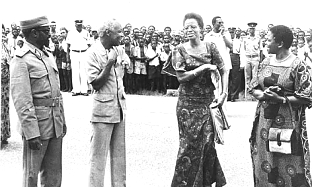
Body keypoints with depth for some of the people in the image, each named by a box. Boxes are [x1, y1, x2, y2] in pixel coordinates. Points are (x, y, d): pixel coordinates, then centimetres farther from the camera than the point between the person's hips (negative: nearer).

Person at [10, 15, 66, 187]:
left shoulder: (48, 55, 12)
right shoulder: (21, 60, -13)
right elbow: (21, 101, -17)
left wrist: (62, 120, 15)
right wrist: (31, 133, -20)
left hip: (55, 126, 7)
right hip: (36, 126, -7)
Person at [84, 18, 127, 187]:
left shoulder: (119, 50, 6)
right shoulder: (93, 53, -11)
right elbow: (96, 84, -14)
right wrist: (110, 63, -18)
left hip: (120, 108, 6)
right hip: (103, 110, -6)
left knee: (119, 153, 13)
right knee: (99, 155, 0)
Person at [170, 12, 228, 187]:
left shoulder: (210, 47, 1)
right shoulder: (180, 50, -4)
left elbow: (223, 71, 4)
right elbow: (181, 76, -12)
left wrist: (224, 93, -4)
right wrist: (203, 68, -15)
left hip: (207, 102, 2)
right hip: (188, 103, -1)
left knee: (208, 142, 3)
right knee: (189, 143, 1)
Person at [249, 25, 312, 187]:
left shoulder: (298, 66, -11)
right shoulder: (265, 63, 6)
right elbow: (254, 88, 10)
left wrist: (281, 99, -20)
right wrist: (263, 94, -12)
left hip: (287, 123, -5)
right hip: (265, 120, 5)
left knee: (290, 169, 3)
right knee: (265, 166, 12)